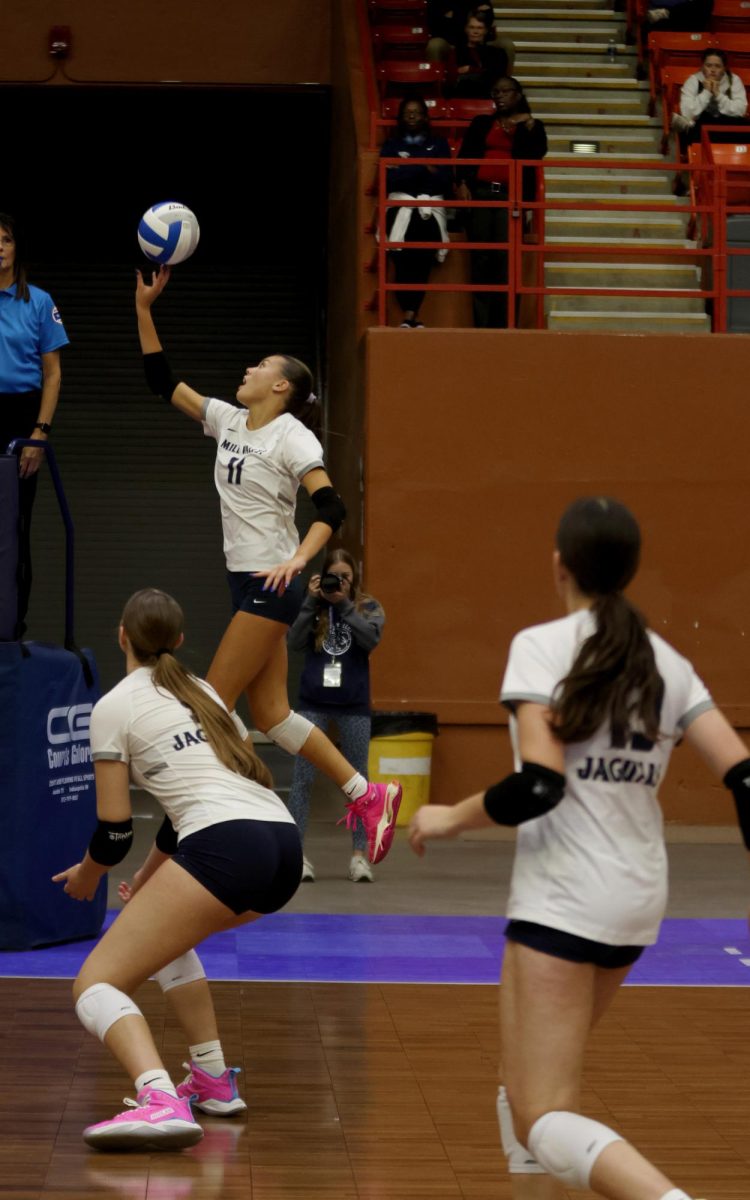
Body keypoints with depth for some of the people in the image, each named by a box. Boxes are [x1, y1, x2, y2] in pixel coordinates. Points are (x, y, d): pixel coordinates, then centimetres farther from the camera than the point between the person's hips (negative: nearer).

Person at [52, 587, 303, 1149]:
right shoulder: (202, 693, 26)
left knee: (96, 985, -6)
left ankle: (161, 1102, -34)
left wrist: (87, 876, 26)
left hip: (227, 849, -8)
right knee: (166, 933, 35)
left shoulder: (115, 707, 5)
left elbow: (115, 829, 5)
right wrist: (150, 876, 44)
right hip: (285, 846, 8)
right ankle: (213, 1081, 24)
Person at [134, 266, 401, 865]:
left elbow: (331, 507, -18)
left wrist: (297, 560, -32)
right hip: (249, 583, 8)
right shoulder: (229, 422, 12)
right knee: (270, 714, 7)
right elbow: (162, 380, 15)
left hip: (271, 585, -8)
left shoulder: (291, 436, -9)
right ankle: (368, 795, 13)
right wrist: (144, 307, 8)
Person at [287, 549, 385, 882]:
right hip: (312, 701, 0)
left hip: (354, 705, 0)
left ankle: (359, 854, 12)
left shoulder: (368, 607, 2)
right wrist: (312, 602, -15)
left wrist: (344, 604, -17)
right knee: (303, 778, -3)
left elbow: (371, 639, -15)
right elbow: (295, 641, -10)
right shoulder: (312, 607, 3)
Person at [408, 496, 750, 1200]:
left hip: (563, 898, -7)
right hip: (638, 902, 7)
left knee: (543, 1121, -9)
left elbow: (538, 786, -18)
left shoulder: (542, 646, -8)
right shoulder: (666, 662, 8)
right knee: (526, 1082, 25)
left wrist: (450, 818, -3)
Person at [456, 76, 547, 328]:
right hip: (479, 193, 2)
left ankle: (501, 325, -17)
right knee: (480, 258, -7)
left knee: (505, 258, -16)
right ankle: (481, 324, -7)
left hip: (510, 196, -2)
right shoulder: (480, 123, 21)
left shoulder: (530, 126, 17)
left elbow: (538, 152, 0)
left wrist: (529, 124, -9)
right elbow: (465, 154, 11)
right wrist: (461, 183, -4)